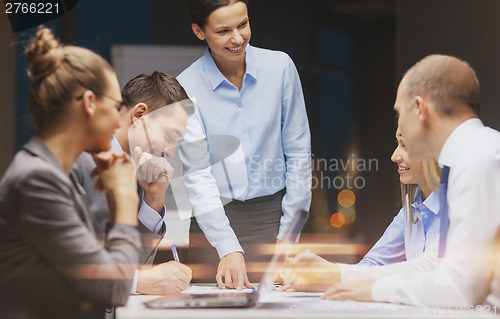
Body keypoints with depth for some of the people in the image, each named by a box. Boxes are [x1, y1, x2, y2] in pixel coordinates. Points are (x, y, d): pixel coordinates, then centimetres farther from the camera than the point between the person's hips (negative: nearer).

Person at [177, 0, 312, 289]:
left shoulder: (279, 67, -1)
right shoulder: (185, 88, -7)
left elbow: (298, 152, 5)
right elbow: (197, 176, -13)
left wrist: (289, 232, 1)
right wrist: (229, 250, -23)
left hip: (272, 214, 1)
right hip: (214, 219, -1)